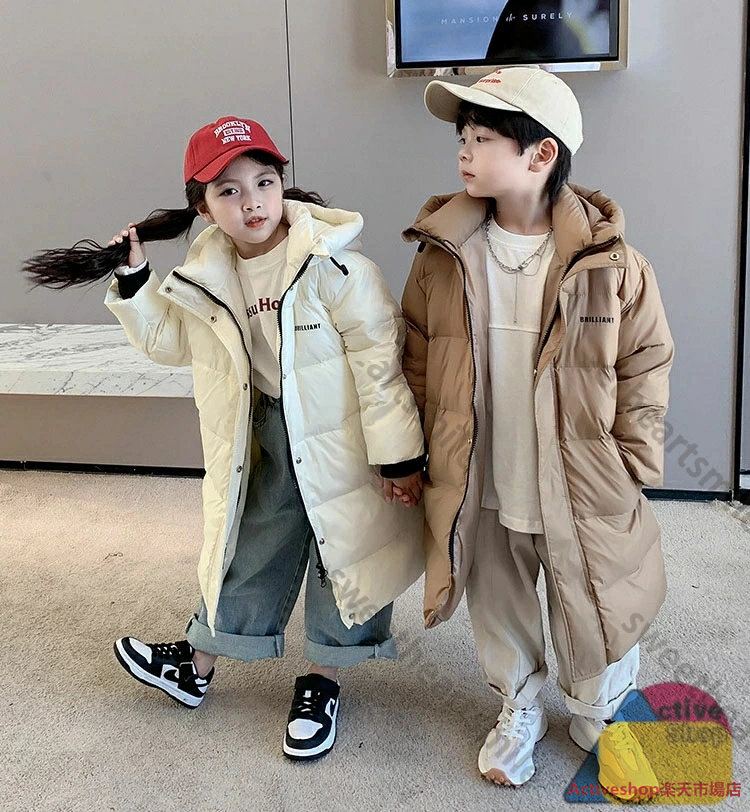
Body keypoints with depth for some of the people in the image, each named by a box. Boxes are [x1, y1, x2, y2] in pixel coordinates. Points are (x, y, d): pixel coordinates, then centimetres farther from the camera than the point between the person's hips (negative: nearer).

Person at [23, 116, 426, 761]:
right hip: (268, 437, 5)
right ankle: (197, 669, 37)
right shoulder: (207, 278, -3)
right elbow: (172, 340, 15)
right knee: (252, 550, 19)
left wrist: (398, 455, -17)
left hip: (339, 441, -5)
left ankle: (322, 682, 31)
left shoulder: (333, 266, -22)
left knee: (343, 557, 9)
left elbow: (379, 360, -19)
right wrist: (134, 285, 0)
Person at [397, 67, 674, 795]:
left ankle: (600, 721, 46)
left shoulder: (608, 264, -12)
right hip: (480, 492, 2)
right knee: (499, 612, 21)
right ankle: (517, 709, 49)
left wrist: (630, 473, -5)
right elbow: (418, 366, 3)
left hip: (581, 493, -2)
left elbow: (645, 368, -4)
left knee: (588, 625, 15)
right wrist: (414, 459, 3)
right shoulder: (443, 260, -6)